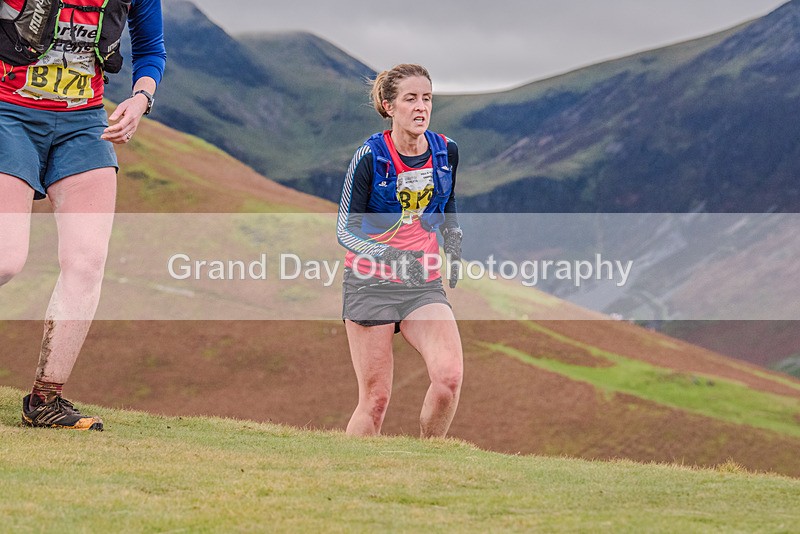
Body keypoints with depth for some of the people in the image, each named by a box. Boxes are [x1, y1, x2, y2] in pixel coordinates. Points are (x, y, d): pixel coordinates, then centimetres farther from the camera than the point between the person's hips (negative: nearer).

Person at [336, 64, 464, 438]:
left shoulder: (446, 151, 2)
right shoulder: (370, 156, -10)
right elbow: (345, 229, -11)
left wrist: (453, 252, 10)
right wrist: (389, 256, -26)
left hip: (424, 285, 3)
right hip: (371, 284, -3)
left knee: (449, 374, -19)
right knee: (375, 398, -5)